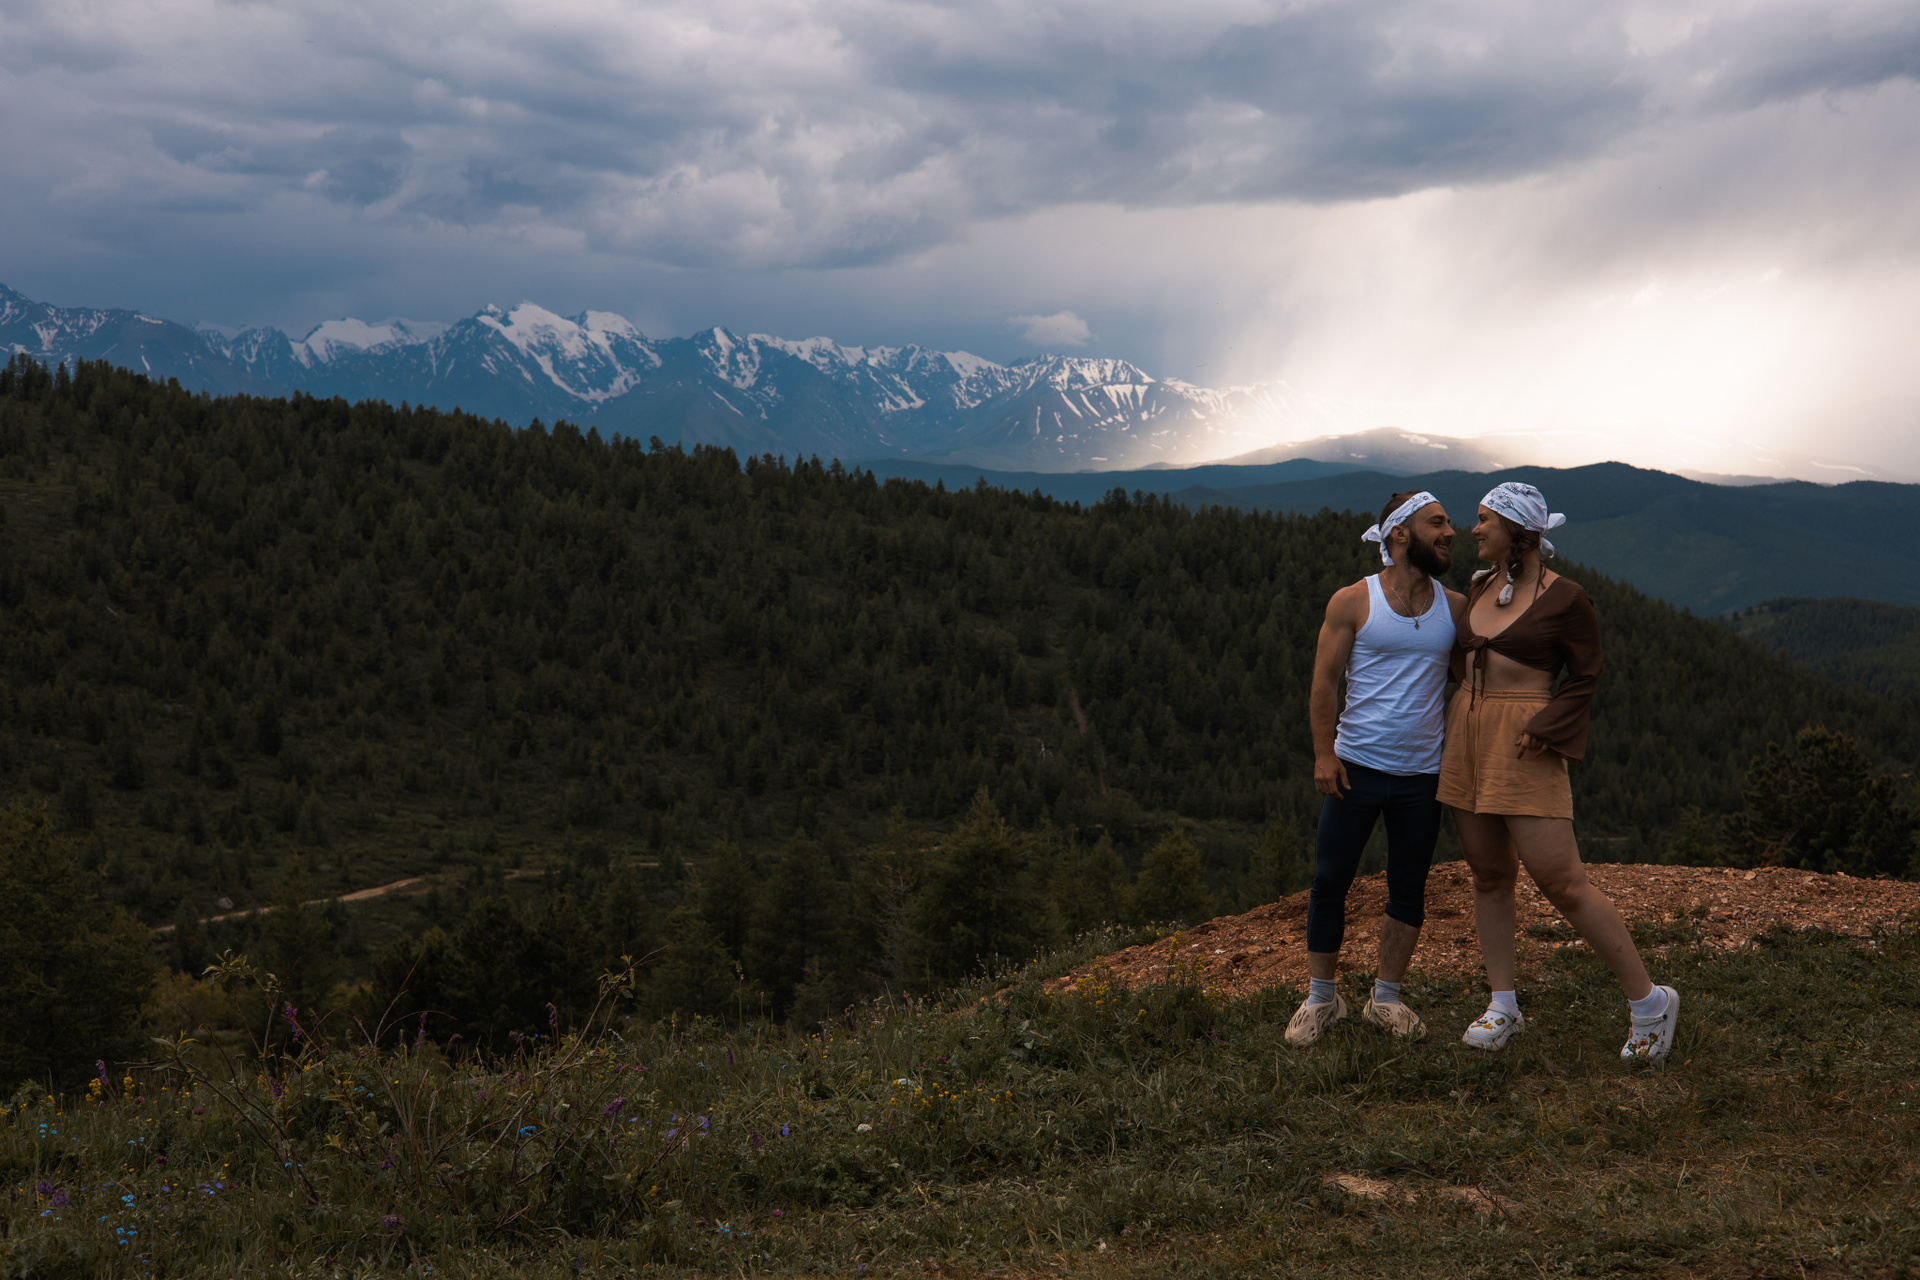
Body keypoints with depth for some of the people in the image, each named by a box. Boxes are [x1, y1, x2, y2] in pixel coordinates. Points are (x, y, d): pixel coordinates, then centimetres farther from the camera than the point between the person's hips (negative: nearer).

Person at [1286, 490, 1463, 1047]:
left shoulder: (1455, 608, 7)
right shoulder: (1353, 602, -3)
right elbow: (1324, 682, -3)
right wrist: (1324, 753, -10)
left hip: (1422, 773, 3)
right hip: (1357, 767, -3)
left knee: (1409, 890, 7)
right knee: (1330, 882, -1)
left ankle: (1385, 997, 20)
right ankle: (1320, 997, 13)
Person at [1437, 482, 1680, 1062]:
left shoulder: (1564, 597, -8)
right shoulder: (1479, 587, 12)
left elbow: (1585, 677, -4)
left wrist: (1543, 731, -14)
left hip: (1524, 746, -7)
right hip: (1466, 735, 7)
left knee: (1561, 882, -10)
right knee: (1488, 874, 9)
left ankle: (1648, 1000, 2)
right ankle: (1503, 1005, 18)